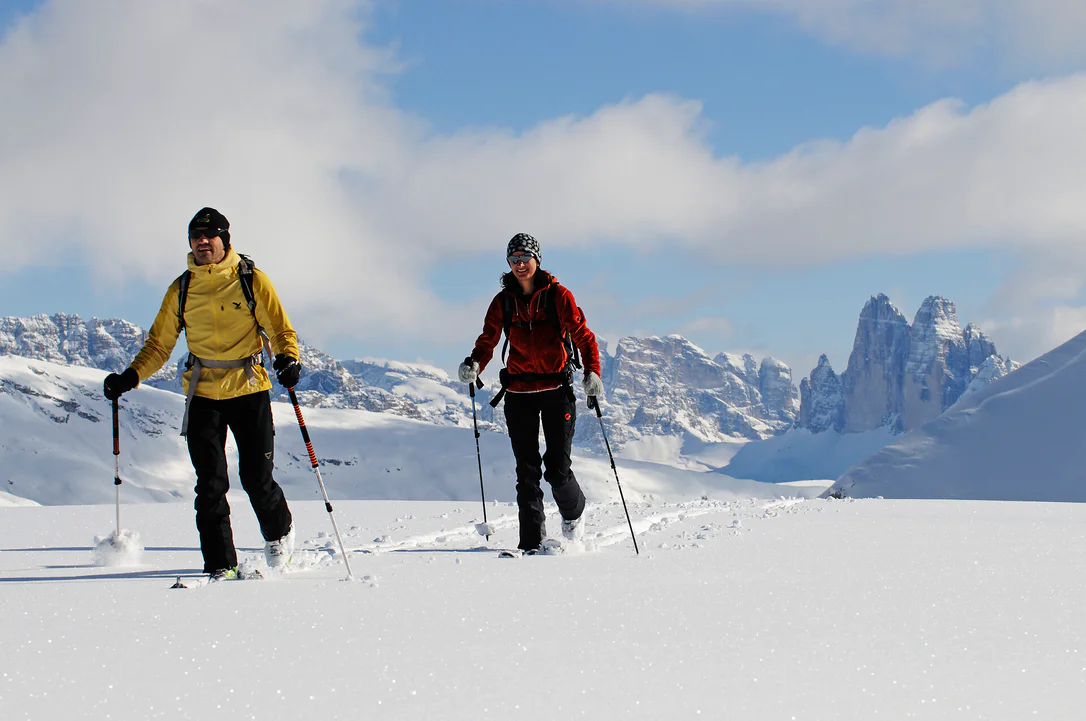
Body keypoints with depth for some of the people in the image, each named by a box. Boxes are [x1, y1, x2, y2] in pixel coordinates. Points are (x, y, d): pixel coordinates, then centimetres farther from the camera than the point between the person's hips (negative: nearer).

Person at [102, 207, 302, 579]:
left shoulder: (252, 281, -2)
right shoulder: (181, 290, 6)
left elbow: (281, 329, -1)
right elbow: (159, 344, 11)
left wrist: (288, 359, -22)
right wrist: (131, 376, -4)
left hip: (249, 391, -2)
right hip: (202, 394, 2)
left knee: (257, 479, 0)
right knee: (211, 484, -5)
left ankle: (279, 534, 30)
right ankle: (220, 565, 1)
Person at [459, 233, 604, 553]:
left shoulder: (558, 296, -4)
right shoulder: (503, 301, 5)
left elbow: (583, 336, -6)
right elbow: (488, 340, 2)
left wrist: (592, 371, -23)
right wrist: (474, 364, -19)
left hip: (556, 389, -3)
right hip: (519, 392, 3)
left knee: (557, 468, -4)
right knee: (527, 470, 1)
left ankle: (574, 512, 27)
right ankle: (531, 541, 5)